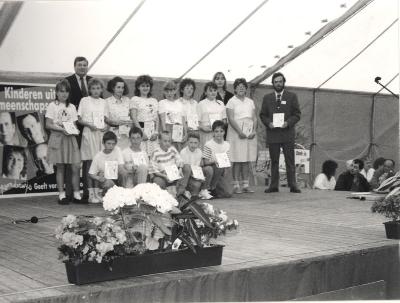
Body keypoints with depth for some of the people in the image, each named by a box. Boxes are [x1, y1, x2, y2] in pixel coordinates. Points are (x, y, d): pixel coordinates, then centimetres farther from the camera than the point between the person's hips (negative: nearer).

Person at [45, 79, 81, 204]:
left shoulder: (72, 107, 15)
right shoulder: (52, 106, 3)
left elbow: (75, 124, 14)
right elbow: (48, 124, -4)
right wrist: (62, 129, -16)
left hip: (70, 138, 3)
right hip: (57, 137, -3)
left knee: (76, 167, -5)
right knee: (60, 167, 0)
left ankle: (76, 194, 3)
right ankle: (62, 195, 6)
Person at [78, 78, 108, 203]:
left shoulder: (103, 102, 14)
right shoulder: (84, 101, 2)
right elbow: (79, 119, 1)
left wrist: (105, 126, 0)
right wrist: (89, 125, -14)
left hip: (101, 133, 4)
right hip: (89, 133, -4)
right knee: (90, 163, -5)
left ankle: (98, 192, 9)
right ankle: (91, 194, -4)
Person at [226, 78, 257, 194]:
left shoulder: (250, 102, 16)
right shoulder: (232, 101, 1)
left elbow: (254, 118, 12)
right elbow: (231, 119, -8)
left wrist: (254, 131, -4)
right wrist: (240, 132, -17)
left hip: (250, 133, 5)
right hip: (236, 133, -5)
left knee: (247, 160, 3)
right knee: (237, 160, -6)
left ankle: (245, 184, 7)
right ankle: (236, 185, -4)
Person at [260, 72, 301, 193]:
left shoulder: (292, 96, 7)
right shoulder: (267, 98, 13)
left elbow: (297, 114, 4)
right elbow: (262, 115, 12)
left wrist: (288, 123, -12)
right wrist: (268, 123, -8)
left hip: (287, 133, -2)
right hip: (272, 133, 2)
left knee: (290, 161, -2)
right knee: (274, 161, 5)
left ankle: (292, 185, 0)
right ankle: (274, 185, 9)